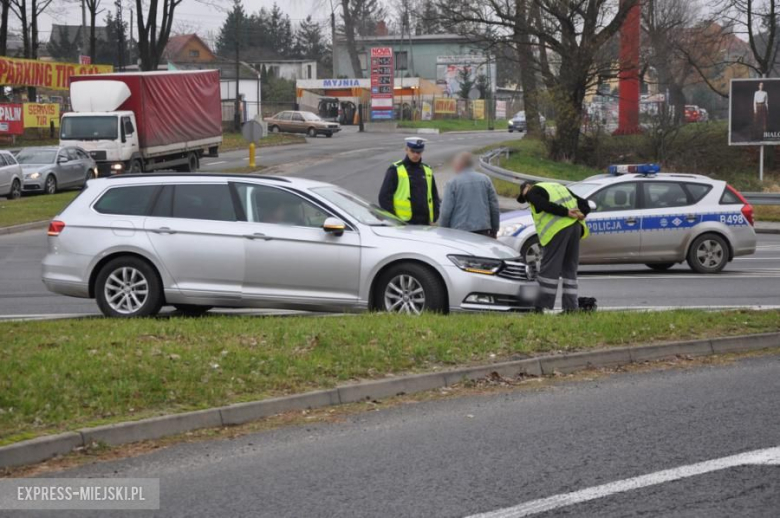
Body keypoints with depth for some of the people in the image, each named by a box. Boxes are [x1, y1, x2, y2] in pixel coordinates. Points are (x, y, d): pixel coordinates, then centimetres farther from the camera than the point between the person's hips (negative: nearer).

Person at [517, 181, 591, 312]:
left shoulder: (532, 192, 9)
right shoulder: (558, 187, 32)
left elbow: (546, 206, -13)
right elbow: (584, 204, 23)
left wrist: (566, 212, -12)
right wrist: (581, 214, 5)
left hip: (557, 229, -7)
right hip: (575, 227, 7)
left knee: (549, 269, -3)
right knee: (569, 269, 13)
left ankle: (544, 306, -5)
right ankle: (571, 306, 10)